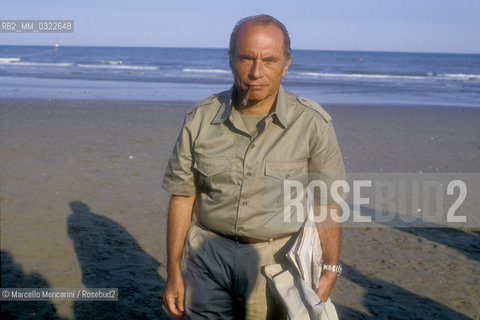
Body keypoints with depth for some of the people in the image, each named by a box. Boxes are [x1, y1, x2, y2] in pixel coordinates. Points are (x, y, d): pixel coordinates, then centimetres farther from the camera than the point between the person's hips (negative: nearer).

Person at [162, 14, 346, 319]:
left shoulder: (312, 124, -9)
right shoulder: (200, 120, -3)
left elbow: (326, 203, -3)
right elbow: (182, 197, 3)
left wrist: (330, 271, -6)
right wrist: (173, 272, 4)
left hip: (276, 259, -1)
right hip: (209, 258, 2)